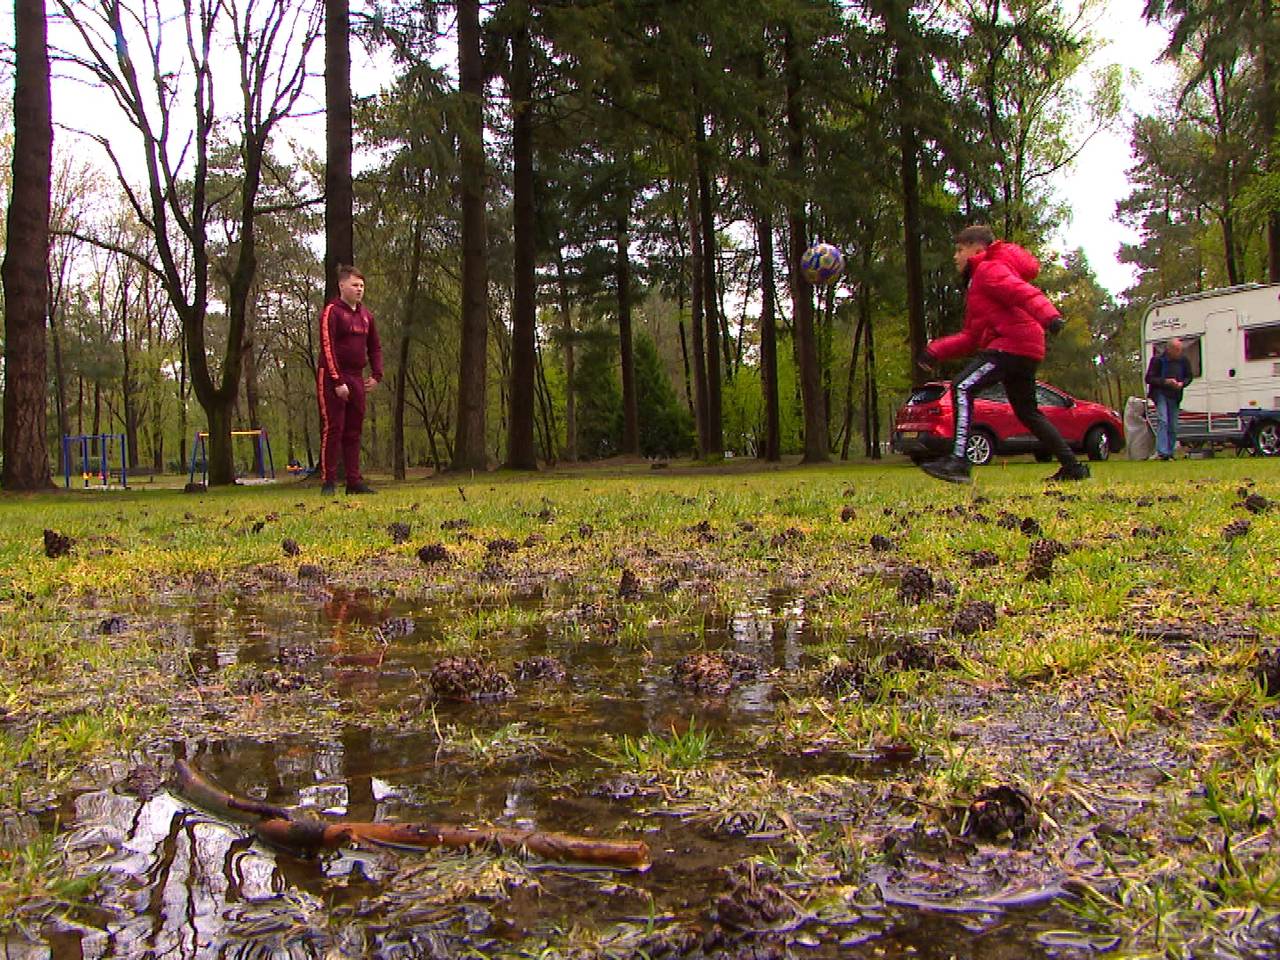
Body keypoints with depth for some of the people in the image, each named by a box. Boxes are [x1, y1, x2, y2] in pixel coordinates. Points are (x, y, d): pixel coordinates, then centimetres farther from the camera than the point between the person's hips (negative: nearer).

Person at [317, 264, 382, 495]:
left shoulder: (366, 315, 14)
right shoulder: (331, 312, -8)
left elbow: (375, 347, 21)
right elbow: (327, 348, -15)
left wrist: (377, 375, 8)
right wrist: (338, 382, -19)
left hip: (357, 379, 7)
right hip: (332, 379, -7)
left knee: (354, 431, 8)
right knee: (332, 429, -6)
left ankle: (354, 480, 12)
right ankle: (329, 482, -3)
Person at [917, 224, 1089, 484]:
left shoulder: (990, 269, -1)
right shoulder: (976, 283, 29)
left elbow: (1022, 292, -21)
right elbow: (972, 336, 23)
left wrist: (1049, 315, -38)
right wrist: (938, 350, 11)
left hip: (1012, 343, -11)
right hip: (1024, 348, 11)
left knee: (962, 388, -20)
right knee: (1026, 412, 19)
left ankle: (958, 461, -31)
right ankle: (1072, 466, 25)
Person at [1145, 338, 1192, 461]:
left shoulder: (1184, 361, 1)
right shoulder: (1158, 359, -10)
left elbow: (1189, 377, 12)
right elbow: (1149, 378, -9)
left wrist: (1182, 383, -10)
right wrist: (1165, 381, -23)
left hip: (1175, 395, 4)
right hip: (1160, 393, -4)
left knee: (1173, 426, 4)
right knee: (1162, 421, -19)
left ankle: (1169, 453, 12)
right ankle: (1162, 452, -25)